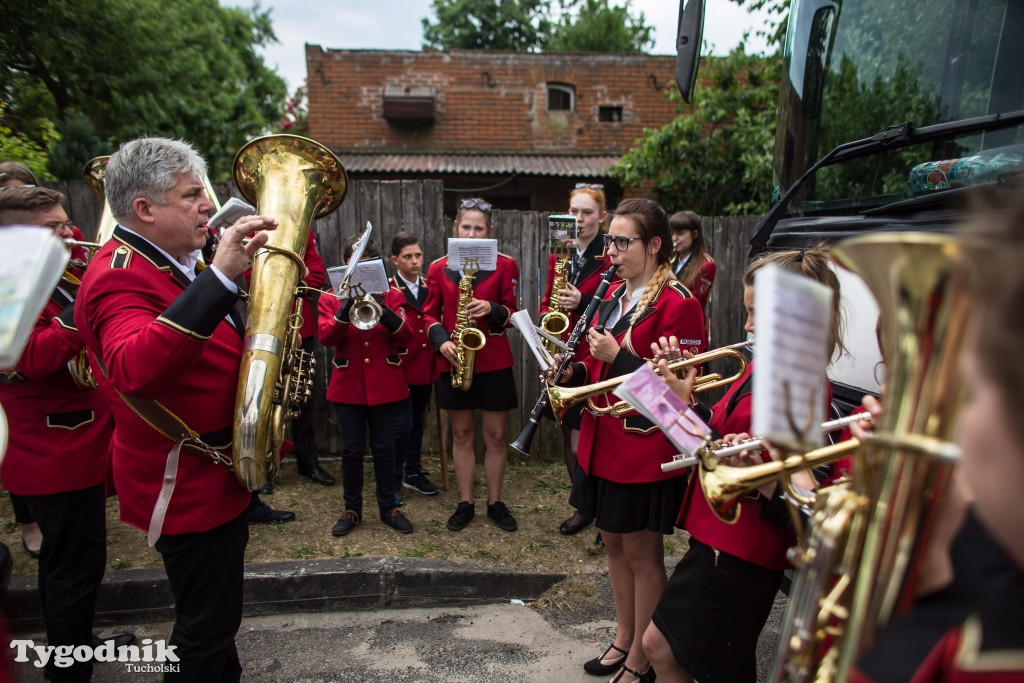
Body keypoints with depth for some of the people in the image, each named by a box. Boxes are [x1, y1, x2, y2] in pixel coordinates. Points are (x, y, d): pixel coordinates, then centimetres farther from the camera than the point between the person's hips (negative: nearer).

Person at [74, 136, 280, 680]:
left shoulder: (177, 263, 8)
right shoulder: (119, 277, -23)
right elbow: (136, 370, -44)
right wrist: (219, 277, -49)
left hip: (218, 472, 10)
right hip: (187, 486, -10)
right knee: (208, 624, 7)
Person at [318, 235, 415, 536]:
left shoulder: (392, 296, 4)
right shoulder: (330, 299, 4)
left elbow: (406, 337, -8)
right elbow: (325, 337, -12)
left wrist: (383, 312, -24)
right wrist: (347, 307, -25)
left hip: (385, 385, 0)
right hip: (348, 386, 0)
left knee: (384, 449, 7)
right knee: (351, 451, 7)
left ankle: (388, 508, 21)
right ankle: (352, 509, 23)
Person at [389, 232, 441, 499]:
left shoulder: (429, 288, 10)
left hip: (426, 368, 6)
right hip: (400, 368, -6)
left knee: (417, 422, 16)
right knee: (402, 424, -3)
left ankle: (413, 473, 31)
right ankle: (393, 481, 12)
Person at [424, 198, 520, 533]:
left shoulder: (505, 265, 0)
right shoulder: (438, 268, 5)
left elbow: (511, 314, 0)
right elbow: (430, 315, 6)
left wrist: (491, 309, -21)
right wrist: (442, 341, -12)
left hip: (494, 362, -1)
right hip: (453, 362, 1)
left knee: (495, 434, 6)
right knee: (461, 433, 10)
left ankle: (495, 502, 22)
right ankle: (465, 503, 23)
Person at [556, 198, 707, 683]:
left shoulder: (677, 304, -15)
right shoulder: (613, 295, 10)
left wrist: (617, 356, -23)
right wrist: (576, 371, -1)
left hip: (644, 451, -8)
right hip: (602, 443, 8)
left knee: (642, 553, 8)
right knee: (614, 543, 20)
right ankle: (623, 639, 40)